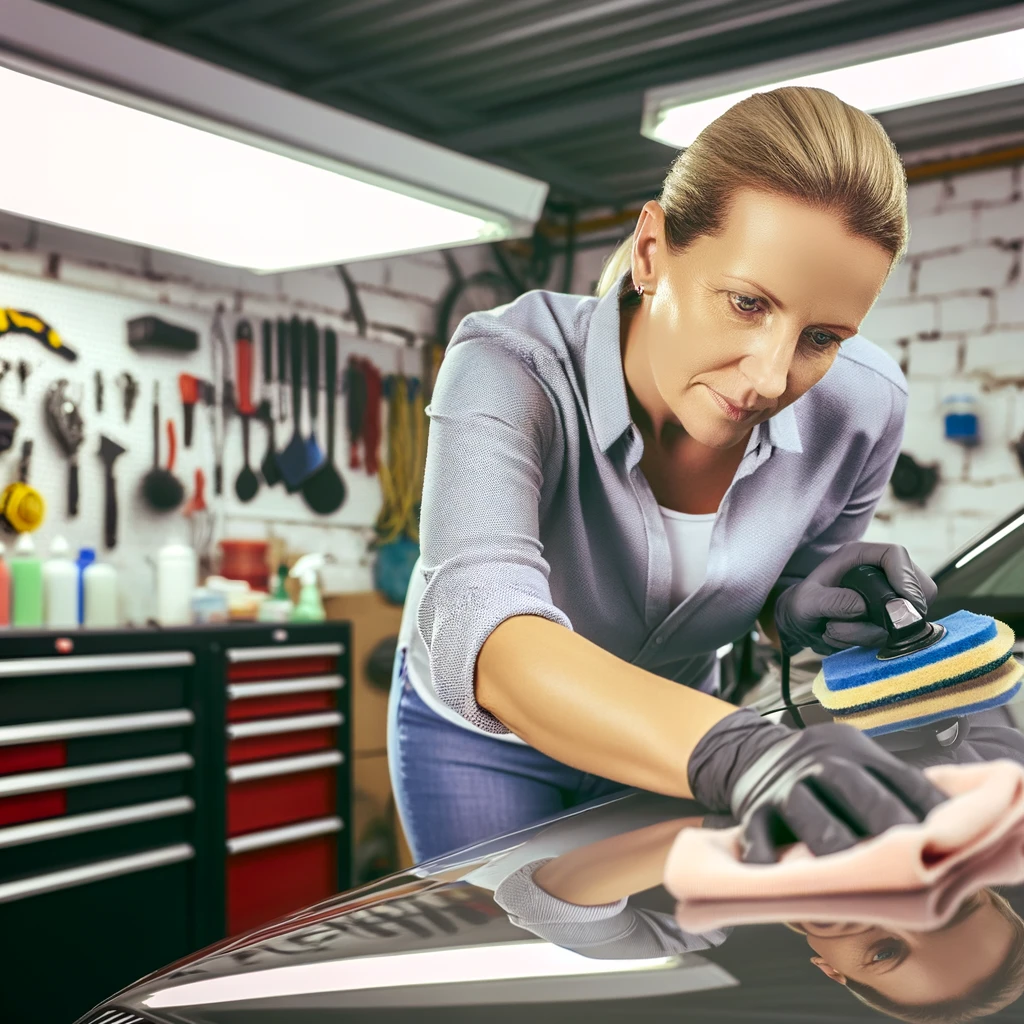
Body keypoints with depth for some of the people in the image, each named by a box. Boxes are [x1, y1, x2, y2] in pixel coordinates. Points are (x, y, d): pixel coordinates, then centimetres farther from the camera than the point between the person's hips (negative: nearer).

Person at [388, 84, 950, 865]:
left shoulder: (862, 409, -21)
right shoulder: (512, 366, -35)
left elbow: (787, 596, -2)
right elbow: (483, 635, -51)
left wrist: (802, 610, -28)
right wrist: (732, 750, -67)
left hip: (665, 737, 4)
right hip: (479, 737, -3)